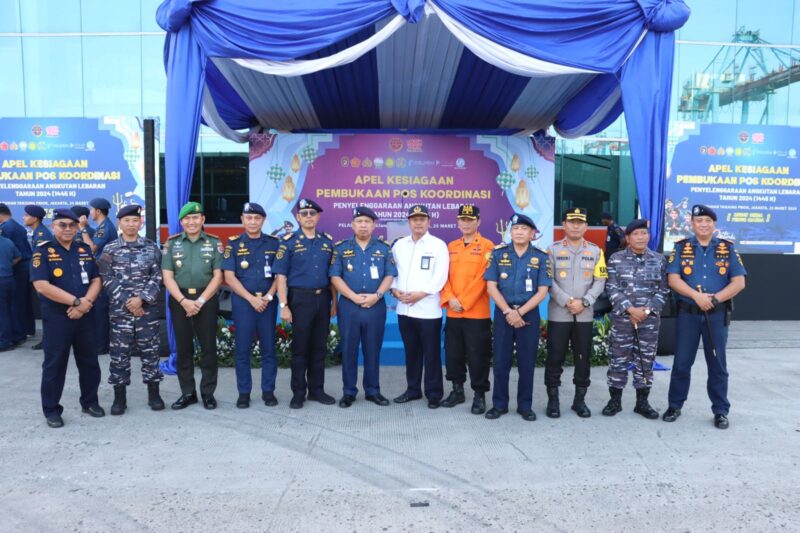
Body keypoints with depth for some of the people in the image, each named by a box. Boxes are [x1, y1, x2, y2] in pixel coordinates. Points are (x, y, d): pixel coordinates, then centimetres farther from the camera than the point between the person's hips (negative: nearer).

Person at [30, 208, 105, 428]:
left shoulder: (85, 250, 9)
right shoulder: (43, 251, -5)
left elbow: (96, 280, 6)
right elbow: (42, 286, -16)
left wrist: (85, 303, -13)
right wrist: (76, 301, -19)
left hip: (85, 316, 4)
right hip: (56, 318, -4)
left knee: (89, 361, 11)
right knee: (54, 364, 4)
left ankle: (90, 402, 25)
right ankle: (51, 410, 16)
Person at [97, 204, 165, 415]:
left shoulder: (151, 247, 5)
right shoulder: (109, 249, 3)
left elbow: (157, 277, -1)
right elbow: (107, 280, -3)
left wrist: (141, 298, -13)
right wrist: (126, 302, -11)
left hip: (147, 308, 0)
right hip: (119, 309, 0)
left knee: (150, 350, 5)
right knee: (119, 353, 4)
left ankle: (154, 394, 17)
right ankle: (119, 398, 16)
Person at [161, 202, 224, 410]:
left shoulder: (214, 243, 3)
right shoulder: (171, 243, 6)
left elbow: (218, 276, -1)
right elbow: (167, 277, 0)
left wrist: (201, 300, -11)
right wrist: (184, 301, -12)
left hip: (207, 299, -1)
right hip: (180, 300, 1)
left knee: (208, 347, 1)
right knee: (183, 348, 6)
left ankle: (208, 392, 12)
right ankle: (187, 393, 17)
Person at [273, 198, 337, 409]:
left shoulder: (327, 241, 8)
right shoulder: (289, 242, -3)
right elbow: (281, 276, -7)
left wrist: (334, 302, 7)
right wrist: (284, 305, -12)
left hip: (323, 298, 4)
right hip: (300, 298, -4)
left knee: (319, 347, 10)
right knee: (300, 348, 4)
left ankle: (317, 390, 22)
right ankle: (298, 393, 15)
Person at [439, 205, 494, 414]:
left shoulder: (487, 246, -4)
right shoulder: (451, 247, 13)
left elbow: (482, 279, -11)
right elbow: (445, 275, 8)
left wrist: (464, 302, -14)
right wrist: (450, 299, -7)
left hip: (477, 312, -5)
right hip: (452, 312, 5)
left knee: (477, 355, 1)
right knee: (453, 353, 12)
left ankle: (479, 395, 13)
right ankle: (457, 390, 27)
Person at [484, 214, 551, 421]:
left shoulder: (541, 257, 0)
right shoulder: (498, 253, 1)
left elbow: (542, 292, -4)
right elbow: (491, 286, -3)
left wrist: (519, 312, -13)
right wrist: (508, 312, -13)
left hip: (529, 314, 0)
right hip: (503, 313, 0)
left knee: (527, 362, 6)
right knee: (500, 361, 5)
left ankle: (525, 405, 19)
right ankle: (499, 404, 18)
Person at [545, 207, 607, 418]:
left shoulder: (595, 251, 8)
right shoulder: (553, 249, 1)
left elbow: (600, 282, 2)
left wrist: (584, 302, -12)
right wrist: (567, 302, -16)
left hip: (585, 315, 2)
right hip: (558, 314, -2)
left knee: (583, 358, 8)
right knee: (555, 358, 1)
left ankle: (580, 400, 21)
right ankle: (553, 400, 13)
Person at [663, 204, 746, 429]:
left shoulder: (727, 249, 4)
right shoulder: (681, 248, 2)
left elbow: (739, 282, -2)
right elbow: (673, 279, -7)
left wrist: (715, 298, -15)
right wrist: (697, 296, -19)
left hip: (717, 315, 1)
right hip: (688, 314, 0)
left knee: (717, 364, 8)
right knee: (682, 362, 7)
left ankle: (720, 411, 19)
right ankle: (675, 406, 20)